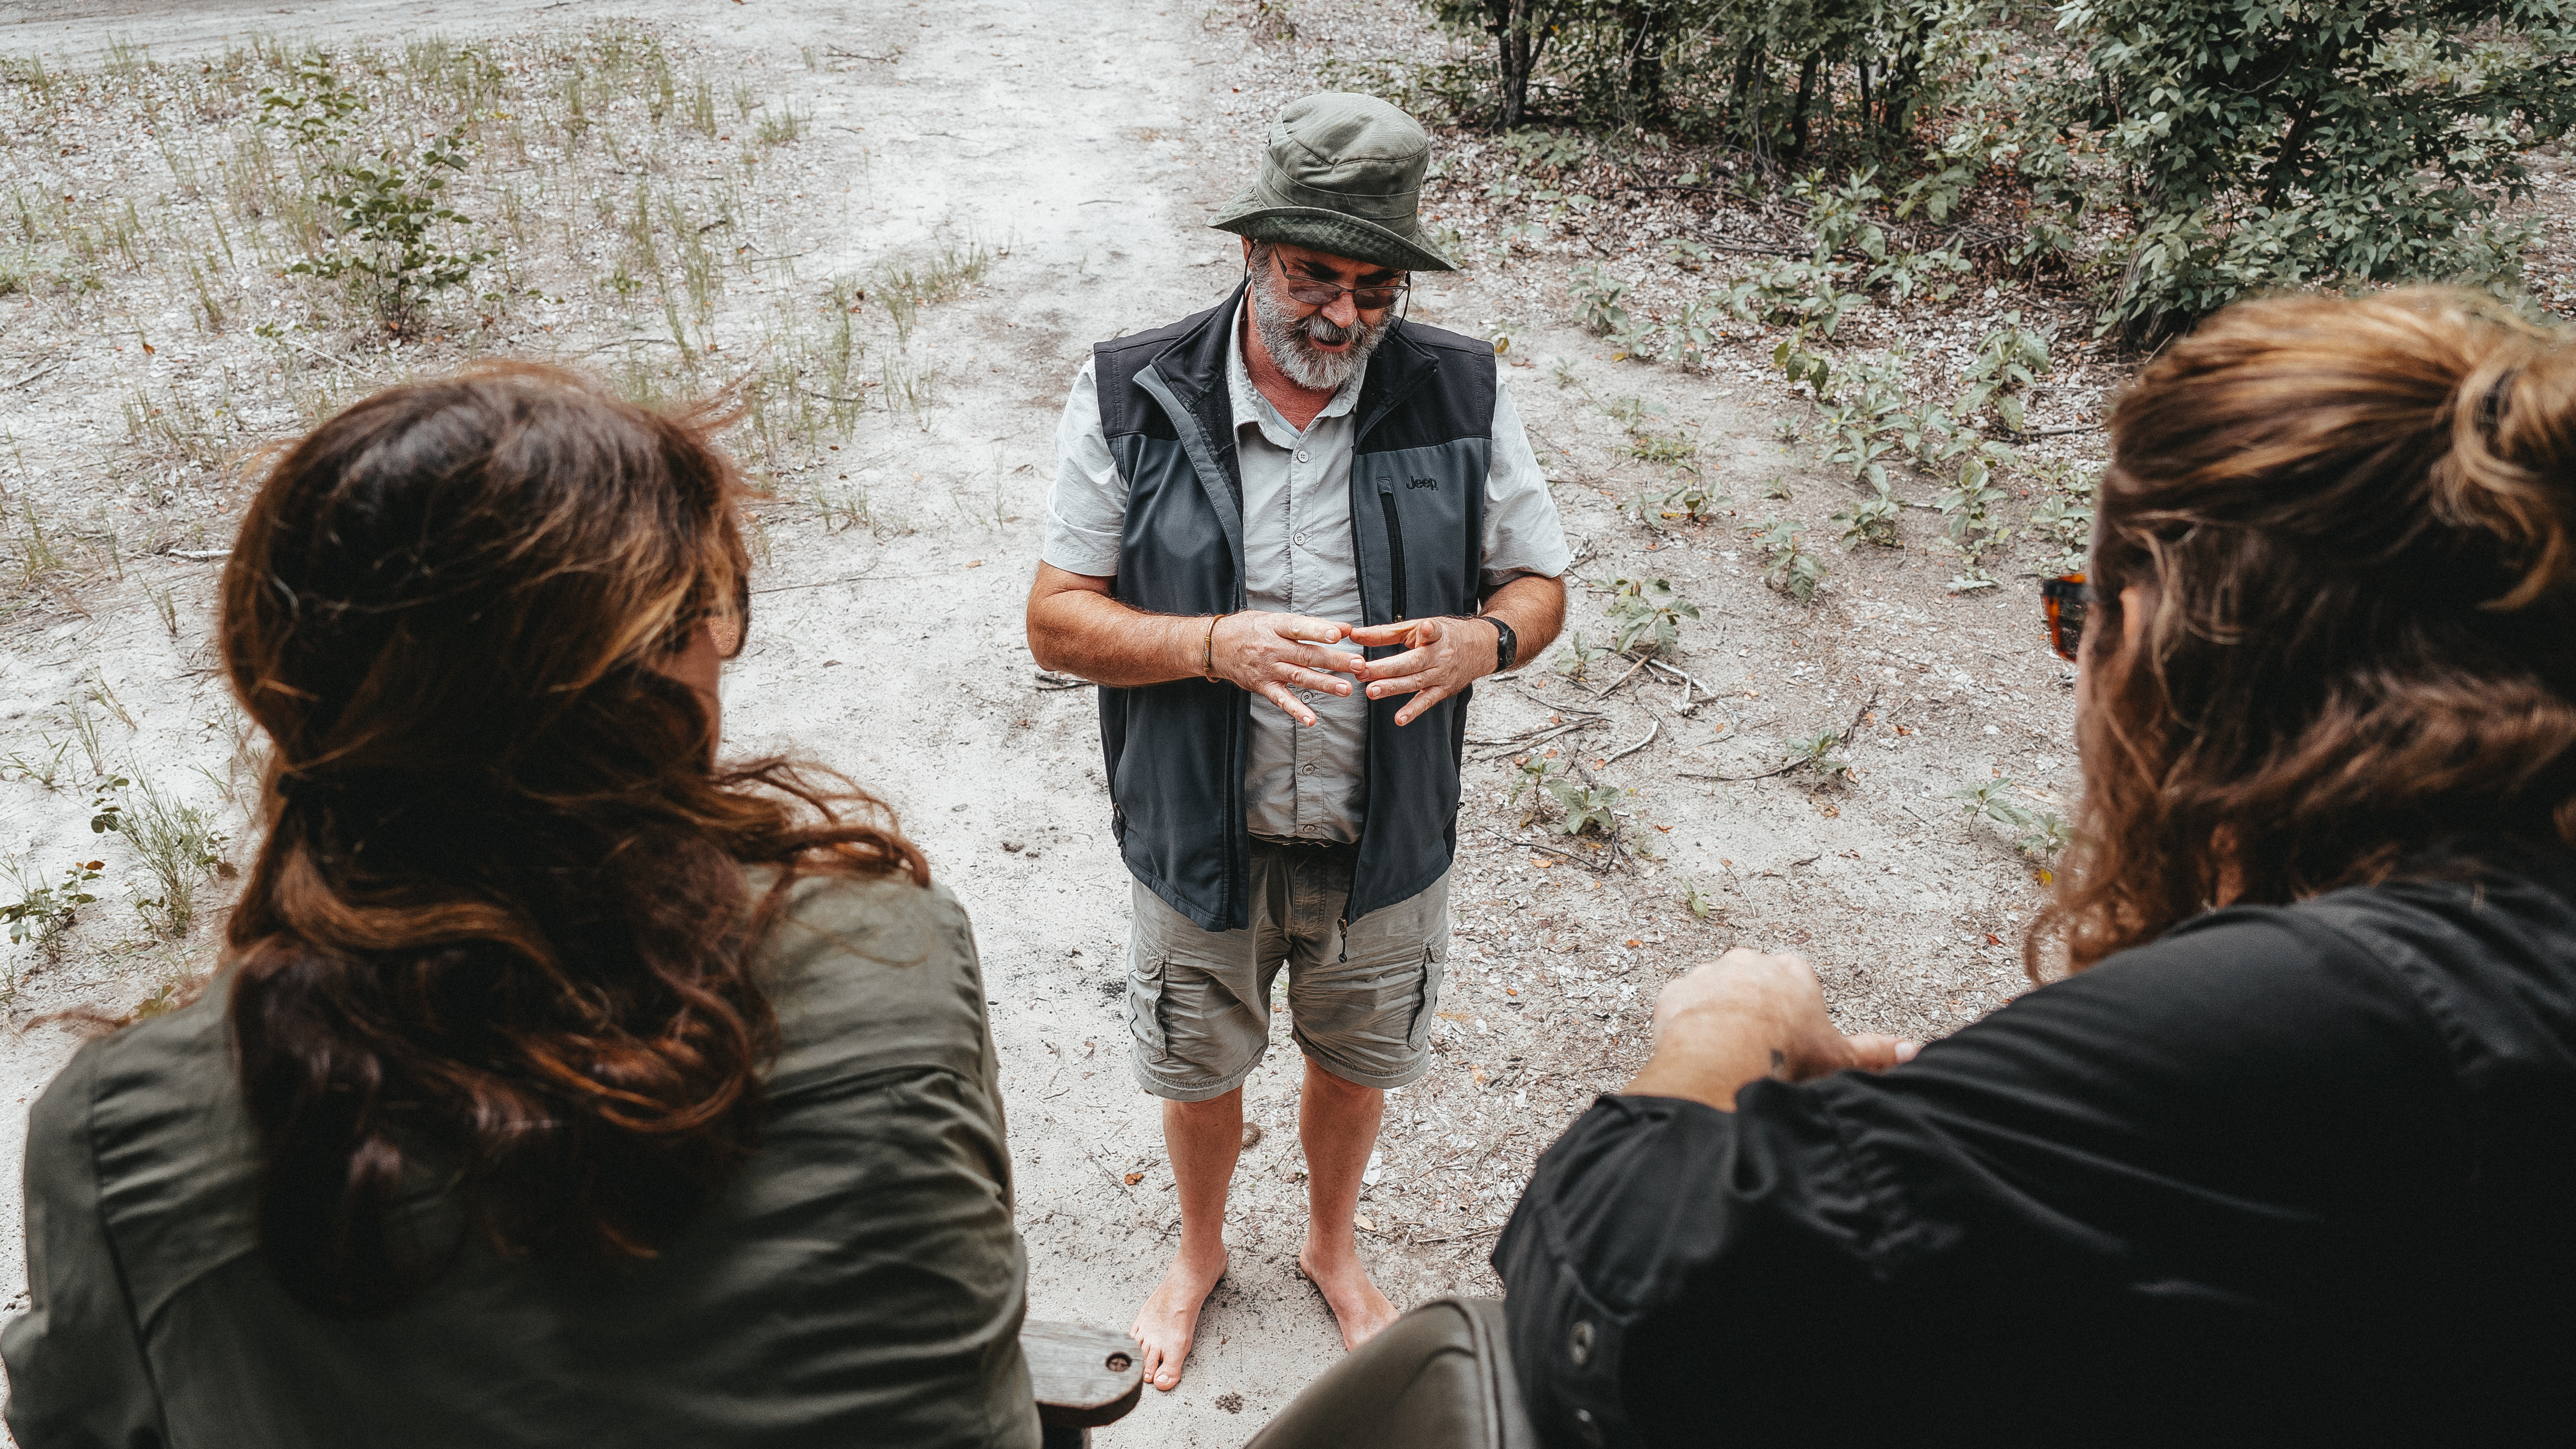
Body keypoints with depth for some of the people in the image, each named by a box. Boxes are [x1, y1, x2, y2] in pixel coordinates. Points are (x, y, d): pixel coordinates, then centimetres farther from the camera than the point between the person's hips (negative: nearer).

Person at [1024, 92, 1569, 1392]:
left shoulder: (1462, 396, -11)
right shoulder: (1132, 398, -15)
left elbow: (1538, 583, -1)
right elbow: (1057, 621, -13)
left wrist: (1478, 640, -25)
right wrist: (1220, 644, -30)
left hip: (1385, 842, 1)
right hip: (1203, 839, -1)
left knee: (1355, 1062, 24)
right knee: (1200, 1069, 22)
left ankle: (1331, 1244, 55)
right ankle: (1200, 1250, 54)